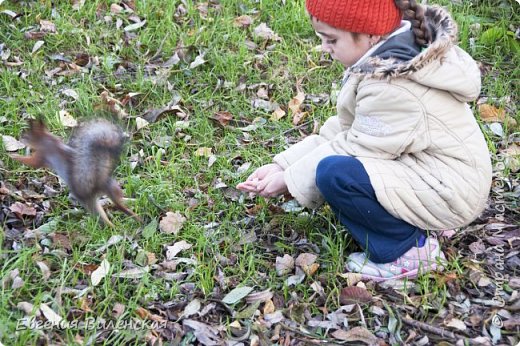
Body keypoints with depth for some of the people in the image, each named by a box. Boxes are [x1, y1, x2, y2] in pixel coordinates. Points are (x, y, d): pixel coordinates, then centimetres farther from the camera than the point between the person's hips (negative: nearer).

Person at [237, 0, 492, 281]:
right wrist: (282, 165, 1)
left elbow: (354, 148, -19)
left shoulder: (392, 88, -27)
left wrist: (289, 179, -7)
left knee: (334, 173, -24)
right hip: (424, 164, 10)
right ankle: (415, 223, 10)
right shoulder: (393, 51, 2)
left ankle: (412, 250, -7)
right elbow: (344, 129, 4)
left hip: (448, 190, -10)